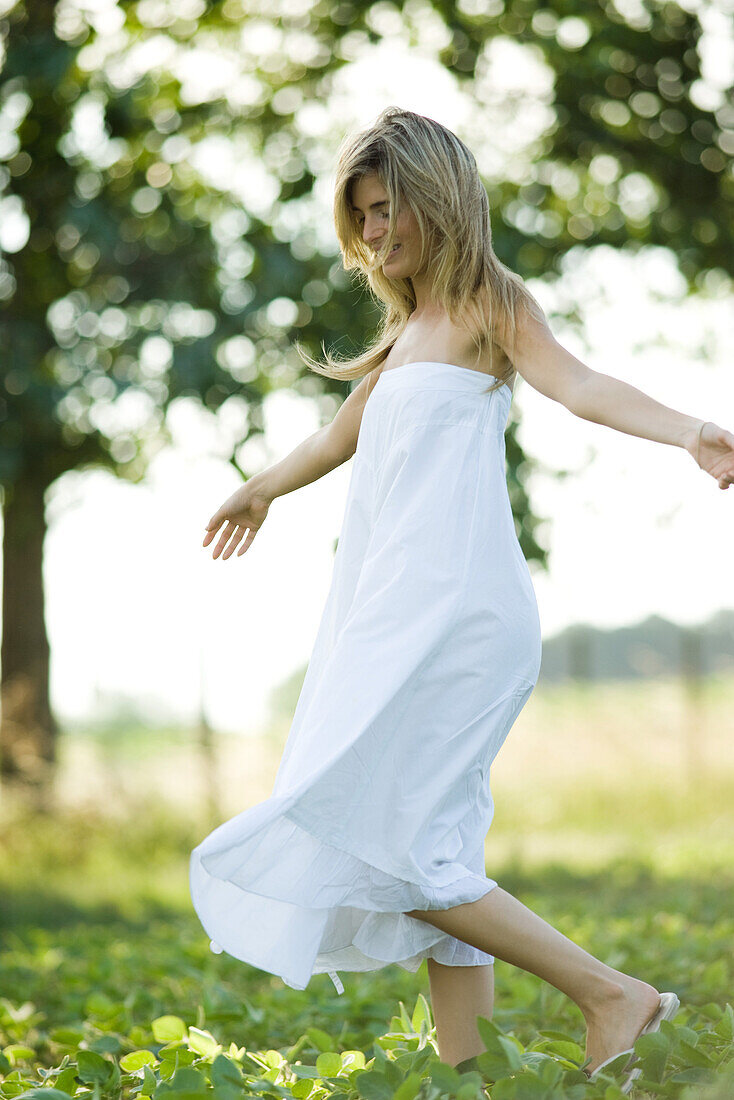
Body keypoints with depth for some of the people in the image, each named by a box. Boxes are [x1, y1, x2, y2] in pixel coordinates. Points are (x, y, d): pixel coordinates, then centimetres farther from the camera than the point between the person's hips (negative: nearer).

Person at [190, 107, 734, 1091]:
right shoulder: (407, 328, 21)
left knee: (381, 837, -14)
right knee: (432, 851, 4)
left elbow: (575, 385, -19)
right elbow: (342, 436, 38)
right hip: (400, 614, 9)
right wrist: (261, 491, 54)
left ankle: (612, 995, -12)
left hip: (453, 611, -9)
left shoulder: (488, 304, -1)